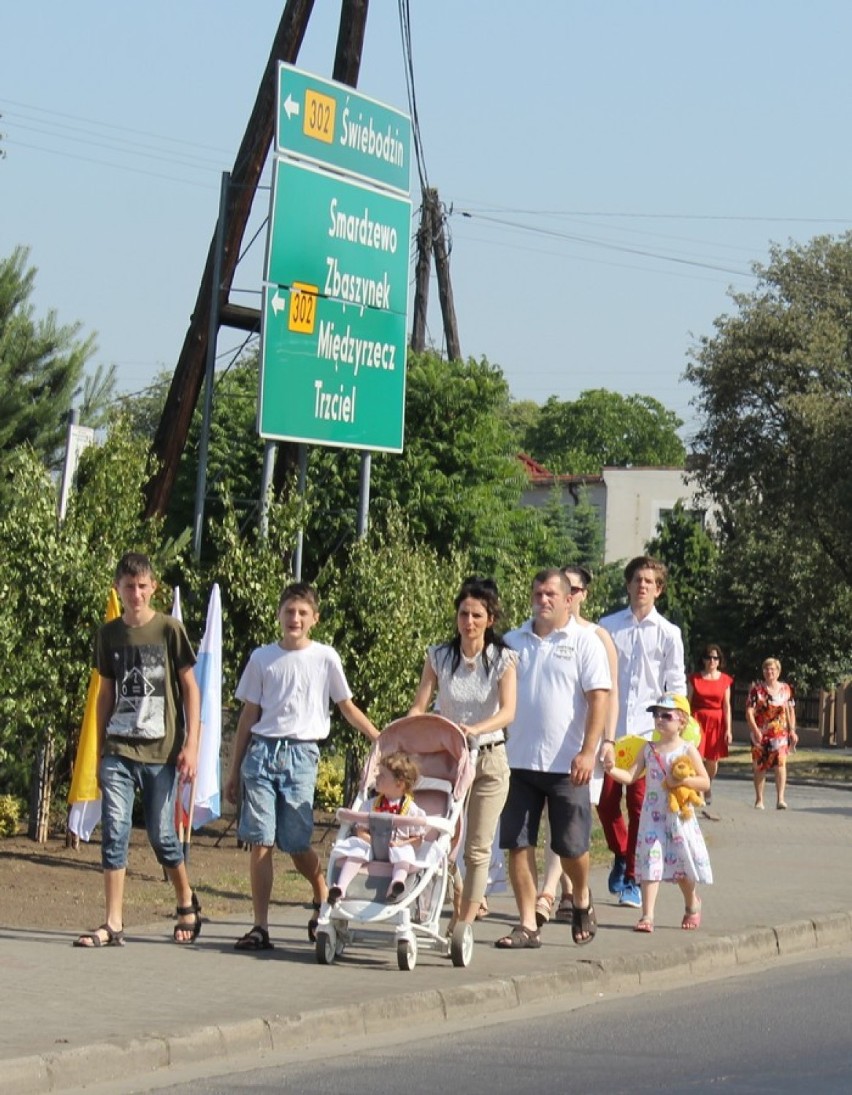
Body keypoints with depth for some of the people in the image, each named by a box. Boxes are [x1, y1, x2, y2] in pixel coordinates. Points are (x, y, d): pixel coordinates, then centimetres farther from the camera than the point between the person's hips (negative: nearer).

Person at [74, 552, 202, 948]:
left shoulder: (169, 630, -2)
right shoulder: (109, 634, 7)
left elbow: (190, 688, 0)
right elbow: (106, 694, 15)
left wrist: (191, 744, -6)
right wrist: (100, 750, 13)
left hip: (161, 751, -3)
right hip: (118, 749, 3)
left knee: (162, 835, 5)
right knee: (115, 832, -6)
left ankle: (187, 904, 28)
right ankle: (113, 925, -4)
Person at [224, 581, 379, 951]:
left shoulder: (325, 658, 5)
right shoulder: (262, 658, 9)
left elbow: (347, 707, 13)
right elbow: (248, 715, 13)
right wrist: (234, 770, 13)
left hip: (301, 754, -2)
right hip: (262, 751, 2)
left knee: (296, 843, -1)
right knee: (259, 841, -3)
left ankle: (323, 899, 27)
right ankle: (260, 927, 0)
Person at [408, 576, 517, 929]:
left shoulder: (503, 659, -5)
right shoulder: (439, 657, 0)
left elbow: (508, 712, -17)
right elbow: (419, 708, -4)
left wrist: (476, 729, -36)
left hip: (489, 759, -2)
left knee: (477, 848, -2)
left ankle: (464, 925, 4)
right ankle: (472, 900, 20)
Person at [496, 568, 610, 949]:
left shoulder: (584, 641, -1)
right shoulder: (514, 641, 10)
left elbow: (598, 698, -7)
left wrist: (588, 751, -16)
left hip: (566, 763, -4)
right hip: (518, 759, 4)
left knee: (571, 845, 4)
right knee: (518, 843, 0)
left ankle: (581, 900, 31)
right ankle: (527, 924, 6)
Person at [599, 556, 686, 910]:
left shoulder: (668, 634, 4)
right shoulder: (608, 627, 6)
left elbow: (676, 687, 5)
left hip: (647, 733, -1)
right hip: (610, 730, 1)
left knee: (641, 808, -1)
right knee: (606, 803, 0)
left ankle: (632, 880, 8)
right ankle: (621, 856, 27)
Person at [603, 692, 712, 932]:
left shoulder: (687, 750, -3)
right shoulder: (649, 749, 5)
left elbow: (705, 782, -4)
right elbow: (631, 776, -1)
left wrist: (683, 781, -19)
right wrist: (612, 770, -18)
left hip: (679, 816, -2)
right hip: (653, 816, 2)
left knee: (683, 864, 8)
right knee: (650, 861, -6)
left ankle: (692, 904, 35)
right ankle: (647, 915, -8)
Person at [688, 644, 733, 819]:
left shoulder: (725, 680, 7)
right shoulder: (694, 678, 3)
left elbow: (726, 706, 7)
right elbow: (687, 702, 4)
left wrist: (728, 729, 2)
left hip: (717, 722, 2)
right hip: (698, 720, -2)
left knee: (713, 760, 8)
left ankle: (708, 785, 36)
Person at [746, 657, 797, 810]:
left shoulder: (785, 689, 8)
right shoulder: (757, 689, 0)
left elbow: (790, 711, 14)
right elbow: (749, 711, -6)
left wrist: (792, 731, 6)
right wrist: (755, 730, -18)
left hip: (780, 733, 0)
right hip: (761, 733, 0)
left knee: (780, 763, -16)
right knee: (760, 767, 6)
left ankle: (780, 799, -19)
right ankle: (759, 800, 18)